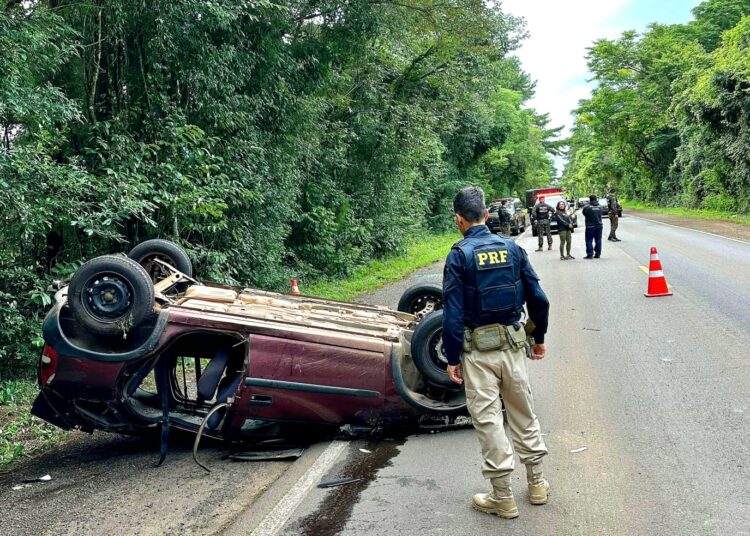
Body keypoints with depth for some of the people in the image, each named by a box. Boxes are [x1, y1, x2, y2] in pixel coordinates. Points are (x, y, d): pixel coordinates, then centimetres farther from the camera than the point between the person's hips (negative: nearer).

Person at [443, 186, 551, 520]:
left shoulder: (459, 255, -10)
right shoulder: (512, 248, 1)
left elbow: (453, 314, -14)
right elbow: (538, 299, 3)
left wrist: (452, 359, -6)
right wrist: (539, 338, 16)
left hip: (478, 350, -4)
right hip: (512, 345, 4)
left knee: (488, 420, 4)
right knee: (523, 414, 17)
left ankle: (503, 498, 12)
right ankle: (537, 484, 29)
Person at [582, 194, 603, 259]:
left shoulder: (587, 207, -12)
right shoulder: (600, 207, 4)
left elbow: (584, 214, 1)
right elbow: (600, 214, 13)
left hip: (590, 226, -5)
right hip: (599, 226, 5)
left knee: (589, 241, 0)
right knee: (598, 240, 10)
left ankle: (590, 254, -3)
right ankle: (597, 254, 12)